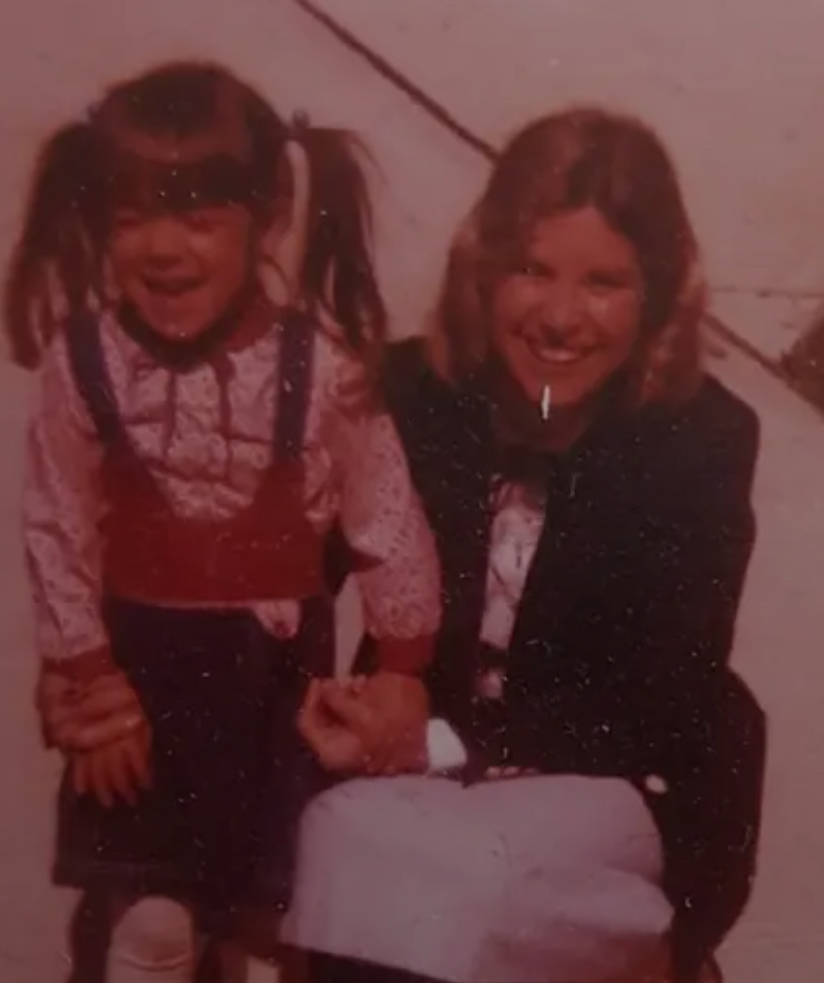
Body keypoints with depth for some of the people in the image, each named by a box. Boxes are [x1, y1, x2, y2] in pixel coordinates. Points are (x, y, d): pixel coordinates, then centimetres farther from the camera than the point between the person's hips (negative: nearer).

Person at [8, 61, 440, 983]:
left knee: (285, 891, 16)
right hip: (142, 649, 1)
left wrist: (402, 664, -1)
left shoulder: (319, 358, -20)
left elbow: (385, 514, -9)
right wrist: (84, 672, -1)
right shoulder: (82, 357, -16)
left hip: (274, 650, 0)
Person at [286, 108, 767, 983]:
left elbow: (657, 708, -15)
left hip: (627, 788, -2)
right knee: (344, 841, -28)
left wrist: (436, 747, -26)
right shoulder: (409, 394, -8)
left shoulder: (704, 440, -13)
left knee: (474, 887, -31)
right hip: (413, 761, 3)